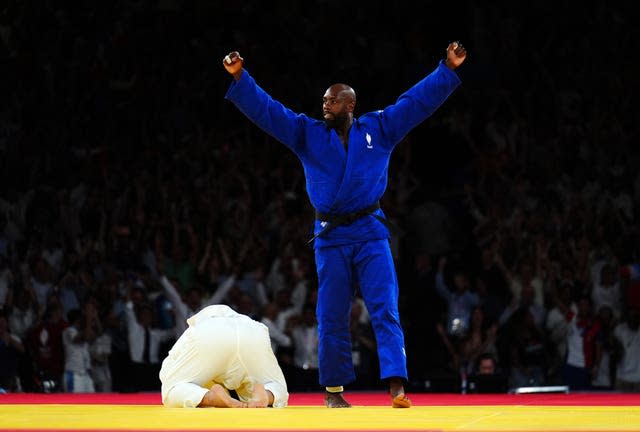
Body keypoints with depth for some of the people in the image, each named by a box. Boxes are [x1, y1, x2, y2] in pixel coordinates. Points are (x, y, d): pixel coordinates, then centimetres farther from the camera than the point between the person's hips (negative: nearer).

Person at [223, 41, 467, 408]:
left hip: (370, 234, -1)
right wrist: (240, 78, -10)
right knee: (332, 317, 5)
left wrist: (448, 69, -6)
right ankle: (333, 389, 17)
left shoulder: (379, 129, 5)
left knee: (386, 311, -10)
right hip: (331, 237, 1)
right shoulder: (307, 134, 6)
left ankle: (397, 387, -16)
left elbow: (419, 100, 3)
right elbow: (266, 109, 1)